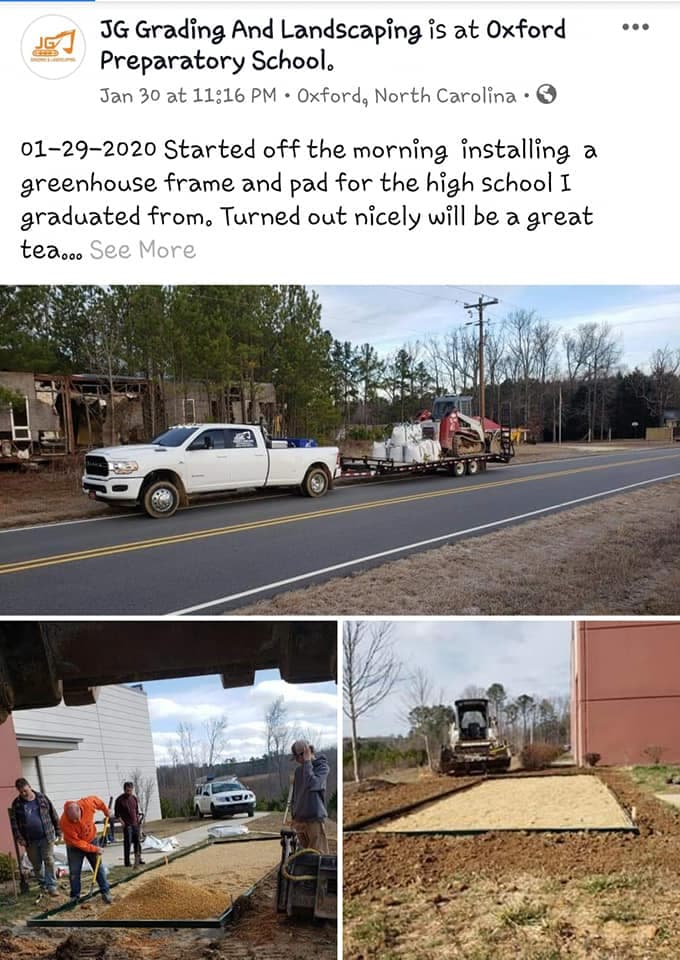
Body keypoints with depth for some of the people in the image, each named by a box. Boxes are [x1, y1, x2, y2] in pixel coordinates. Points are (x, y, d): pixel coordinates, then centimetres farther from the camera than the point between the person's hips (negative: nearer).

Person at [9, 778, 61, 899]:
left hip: (47, 837, -1)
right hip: (30, 840, 2)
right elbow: (14, 823, -2)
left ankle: (51, 886, 0)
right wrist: (19, 839, -10)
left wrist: (58, 831, 5)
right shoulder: (16, 804, -2)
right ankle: (43, 885, 27)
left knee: (49, 861, -5)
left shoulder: (42, 798, -3)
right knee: (36, 865, 11)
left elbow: (54, 815, 4)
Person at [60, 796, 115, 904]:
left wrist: (106, 811, 4)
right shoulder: (64, 822, -34)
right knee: (74, 872, 2)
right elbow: (76, 842, -26)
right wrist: (94, 849, -23)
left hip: (91, 840, 3)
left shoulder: (87, 803, -30)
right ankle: (75, 897, 18)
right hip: (74, 847, -2)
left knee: (99, 867, 5)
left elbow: (97, 801, -3)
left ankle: (105, 892, 13)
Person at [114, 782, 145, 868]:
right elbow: (117, 814, -7)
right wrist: (122, 822, -13)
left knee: (137, 842, 10)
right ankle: (127, 862, 3)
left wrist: (138, 820, 9)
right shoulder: (120, 800, -9)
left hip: (135, 824, 6)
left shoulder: (134, 798, 8)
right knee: (127, 843, -5)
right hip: (127, 825, -6)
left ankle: (138, 859, 21)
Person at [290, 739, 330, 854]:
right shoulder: (299, 770, 10)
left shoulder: (322, 766, -8)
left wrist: (307, 761, -19)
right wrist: (294, 816, 14)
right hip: (299, 819, 6)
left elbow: (311, 784, -25)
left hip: (315, 819, -6)